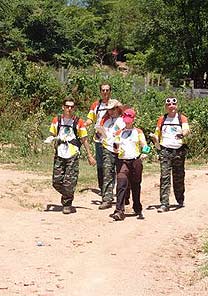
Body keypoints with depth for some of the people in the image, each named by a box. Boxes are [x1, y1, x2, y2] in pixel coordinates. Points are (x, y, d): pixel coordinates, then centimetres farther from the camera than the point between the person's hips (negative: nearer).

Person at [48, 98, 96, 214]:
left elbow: (84, 140, 7)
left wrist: (90, 155, 5)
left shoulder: (79, 122, 3)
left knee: (69, 182, -6)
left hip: (73, 155, -3)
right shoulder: (56, 121, 10)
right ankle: (68, 197, 27)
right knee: (56, 182, 0)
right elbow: (52, 136, 19)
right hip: (59, 155, 3)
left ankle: (67, 204, 9)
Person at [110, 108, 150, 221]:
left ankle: (138, 210, 23)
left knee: (136, 186, 8)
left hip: (136, 161, 0)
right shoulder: (119, 132, 15)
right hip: (122, 161, 0)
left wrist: (144, 153, -14)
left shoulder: (138, 132, 12)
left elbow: (144, 145, 6)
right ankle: (119, 211, -21)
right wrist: (117, 148, -8)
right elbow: (116, 147, 15)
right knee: (121, 184, -16)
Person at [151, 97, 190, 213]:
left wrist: (183, 134, -37)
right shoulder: (162, 119, 14)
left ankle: (180, 200, 27)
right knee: (165, 177, -9)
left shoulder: (182, 118, 5)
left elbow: (187, 129, -14)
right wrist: (156, 140, -2)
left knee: (179, 177, 7)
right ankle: (164, 204, -12)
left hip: (179, 151, -1)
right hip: (165, 150, 1)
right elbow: (157, 134, 21)